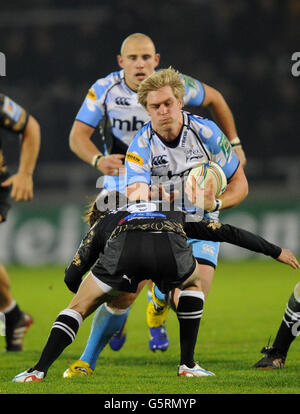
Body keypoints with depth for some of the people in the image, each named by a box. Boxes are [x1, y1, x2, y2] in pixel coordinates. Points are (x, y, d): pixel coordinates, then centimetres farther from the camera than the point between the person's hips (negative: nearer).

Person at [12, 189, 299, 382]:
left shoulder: (103, 223, 40)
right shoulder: (175, 213, 45)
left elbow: (72, 275, 37)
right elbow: (228, 233, 45)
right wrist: (276, 252, 54)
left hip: (123, 254, -1)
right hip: (170, 249, 1)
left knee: (78, 308, 18)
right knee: (193, 283, 35)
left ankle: (39, 370, 4)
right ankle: (188, 365, 30)